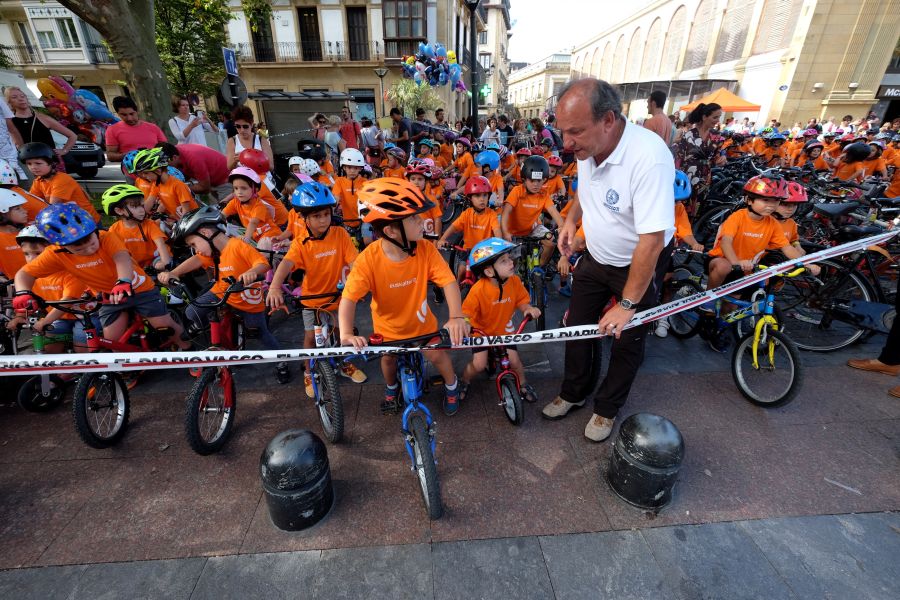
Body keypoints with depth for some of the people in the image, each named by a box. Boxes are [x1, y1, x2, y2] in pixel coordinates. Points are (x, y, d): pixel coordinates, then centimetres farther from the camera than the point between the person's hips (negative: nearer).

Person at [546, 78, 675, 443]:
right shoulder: (587, 146, -10)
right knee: (577, 326, 13)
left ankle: (607, 408, 33)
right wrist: (571, 218, -2)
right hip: (595, 256, 6)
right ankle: (574, 393, 35)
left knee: (626, 340, 9)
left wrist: (627, 304, -27)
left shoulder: (649, 157, -33)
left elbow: (652, 240, -32)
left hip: (639, 263, -6)